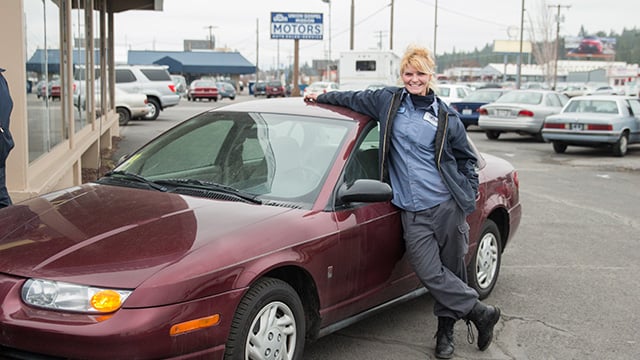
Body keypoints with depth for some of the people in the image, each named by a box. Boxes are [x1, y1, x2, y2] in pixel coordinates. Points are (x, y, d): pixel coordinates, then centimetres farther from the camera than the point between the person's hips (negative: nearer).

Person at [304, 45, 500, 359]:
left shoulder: (446, 117, 6)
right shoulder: (389, 100, 9)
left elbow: (466, 158, 17)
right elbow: (355, 99, 26)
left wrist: (471, 191, 8)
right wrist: (322, 97, 33)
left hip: (448, 205, 0)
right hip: (413, 212, 1)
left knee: (451, 270, 3)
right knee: (429, 272, -8)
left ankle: (446, 331, 20)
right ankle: (481, 313, 7)